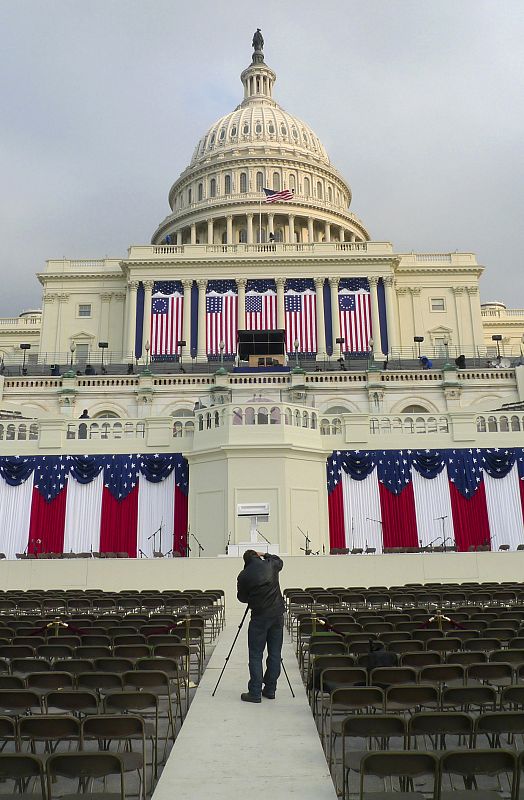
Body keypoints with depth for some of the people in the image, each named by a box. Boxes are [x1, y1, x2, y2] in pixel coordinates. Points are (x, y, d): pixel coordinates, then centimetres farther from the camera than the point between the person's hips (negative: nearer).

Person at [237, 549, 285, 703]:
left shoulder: (243, 576, -5)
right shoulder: (271, 565, 2)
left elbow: (242, 598, 7)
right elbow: (279, 560, 27)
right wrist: (265, 555, 33)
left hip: (259, 616, -4)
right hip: (277, 614, 4)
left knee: (255, 655, 2)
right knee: (275, 654, 10)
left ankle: (255, 693, 2)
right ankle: (270, 690, 17)